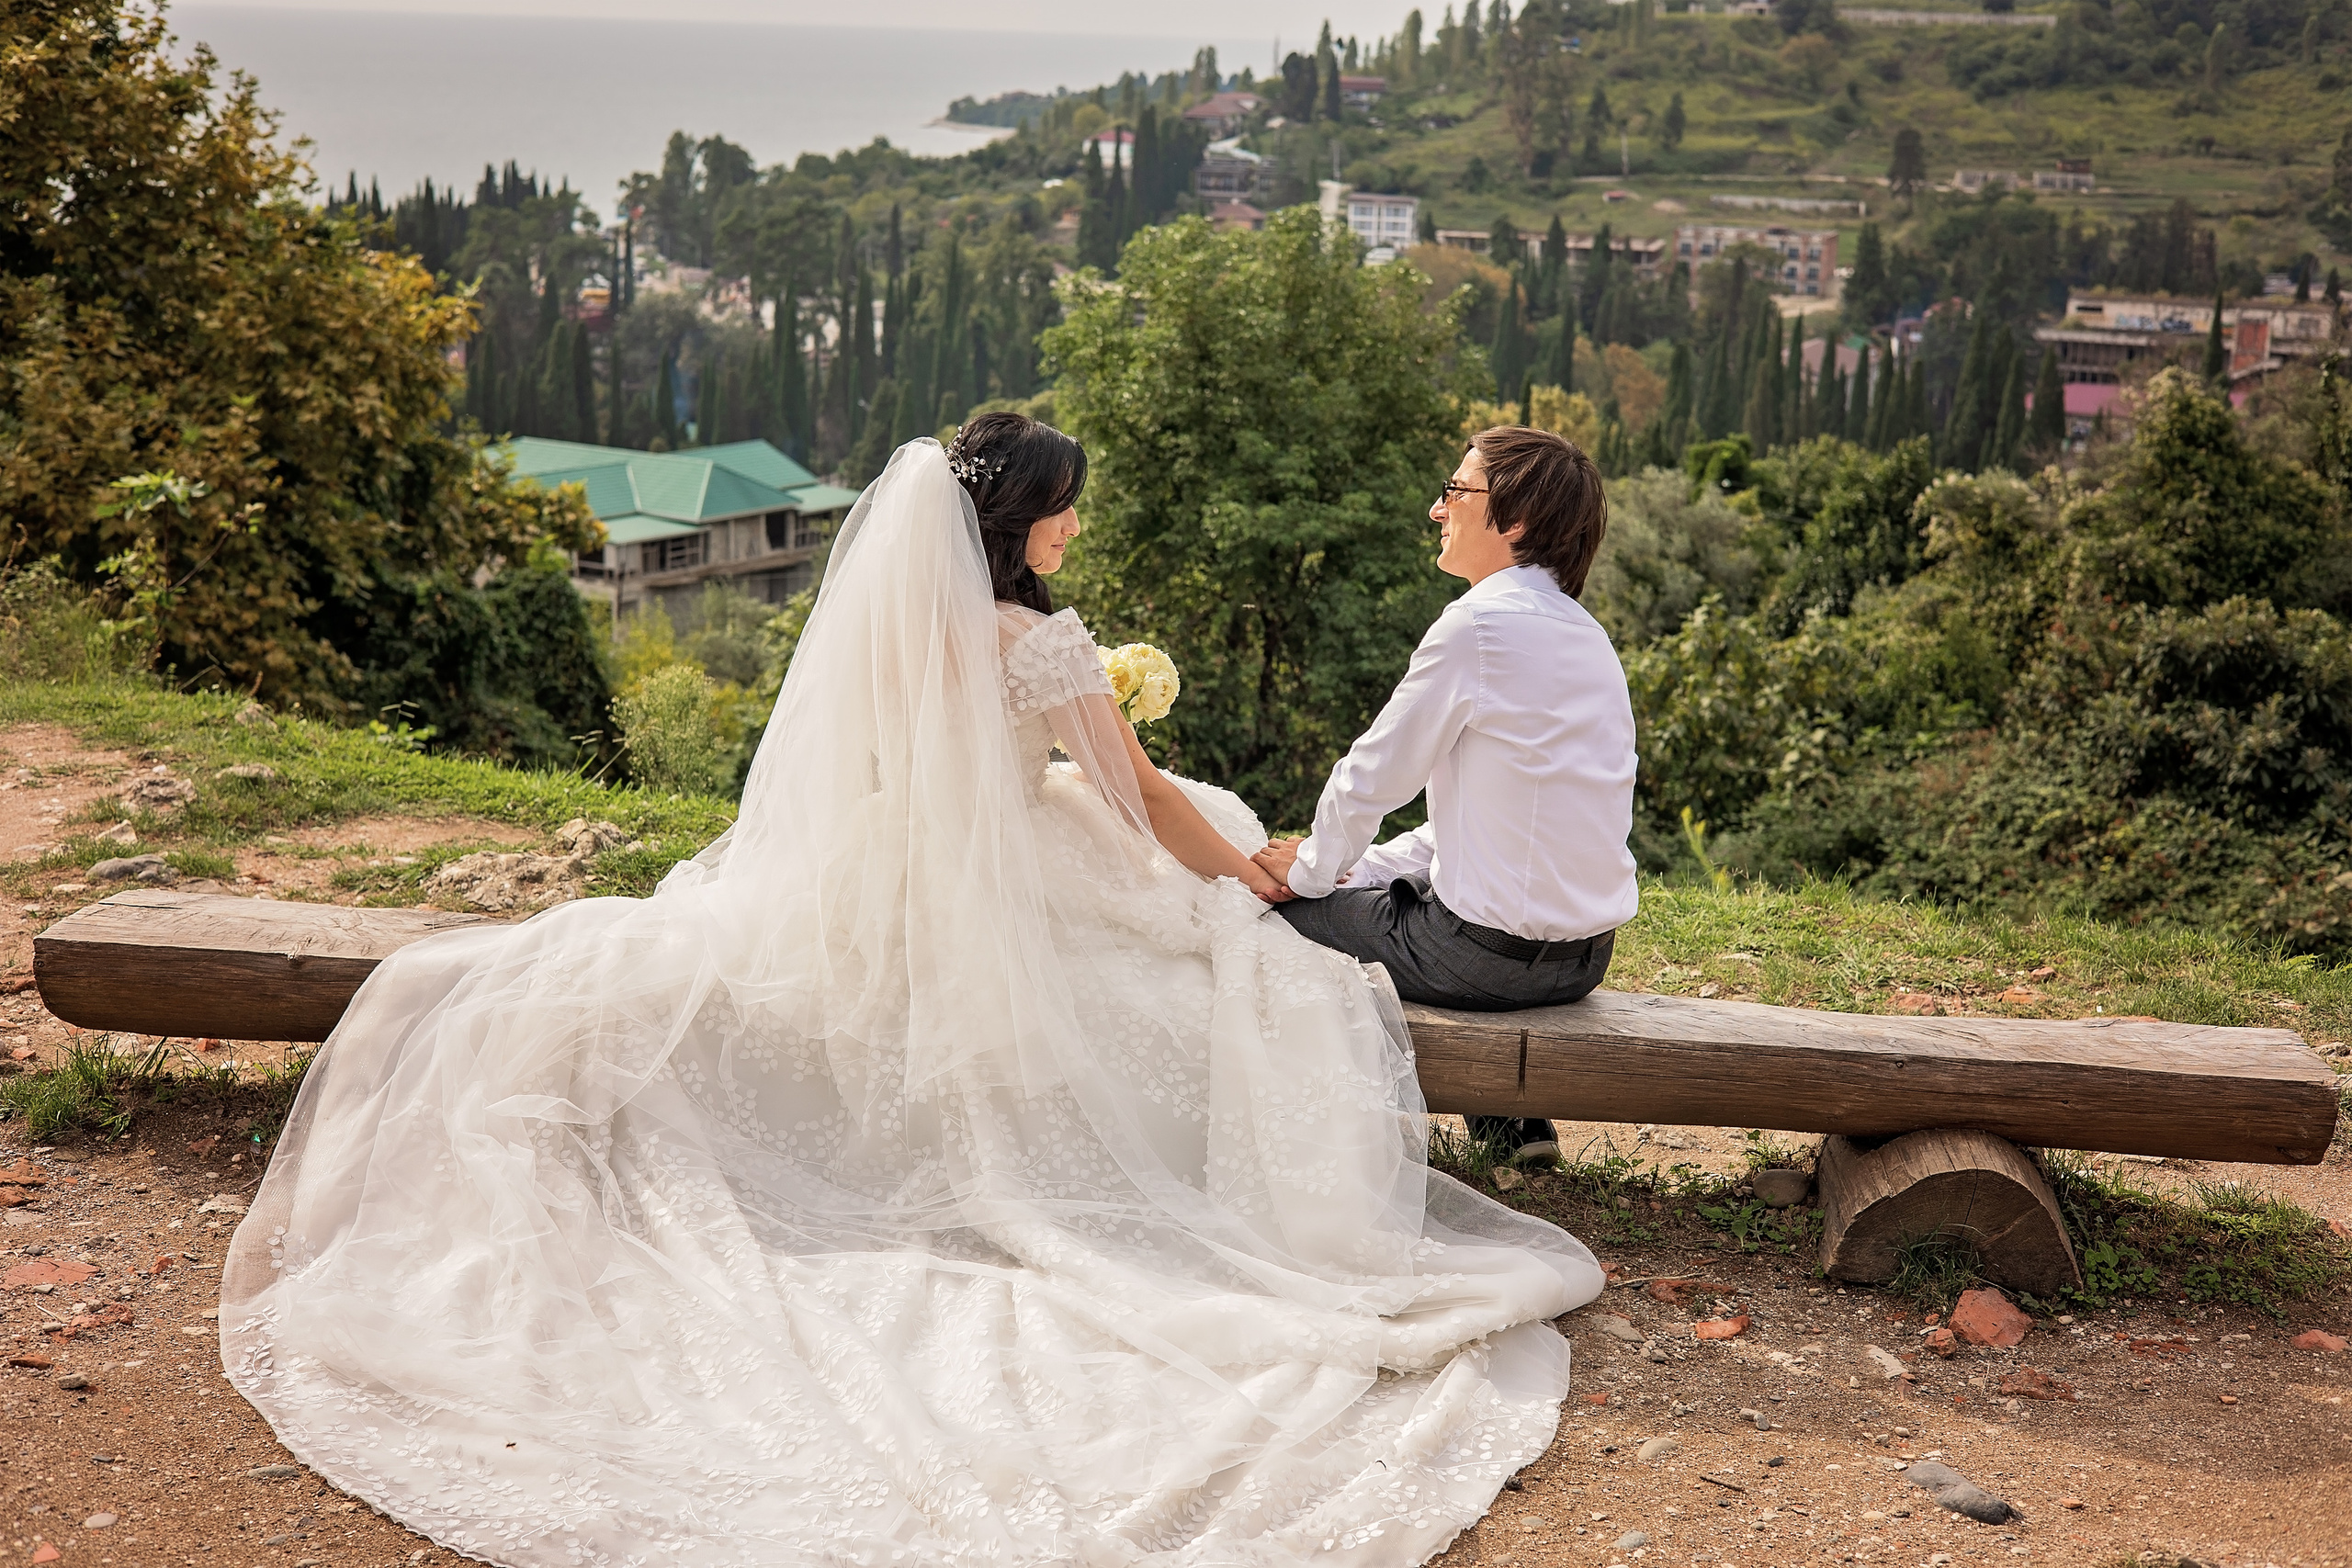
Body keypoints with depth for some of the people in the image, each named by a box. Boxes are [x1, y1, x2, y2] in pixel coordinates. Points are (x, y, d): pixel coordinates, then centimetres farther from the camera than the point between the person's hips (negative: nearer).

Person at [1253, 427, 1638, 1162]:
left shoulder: (1479, 624, -17)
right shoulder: (1582, 633, 10)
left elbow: (1372, 777, -11)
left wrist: (1313, 871, 8)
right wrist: (1359, 868, 16)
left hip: (1495, 955, -8)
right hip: (1584, 954, 8)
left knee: (1286, 906, 8)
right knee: (1372, 887, 31)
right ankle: (1510, 1119, 27)